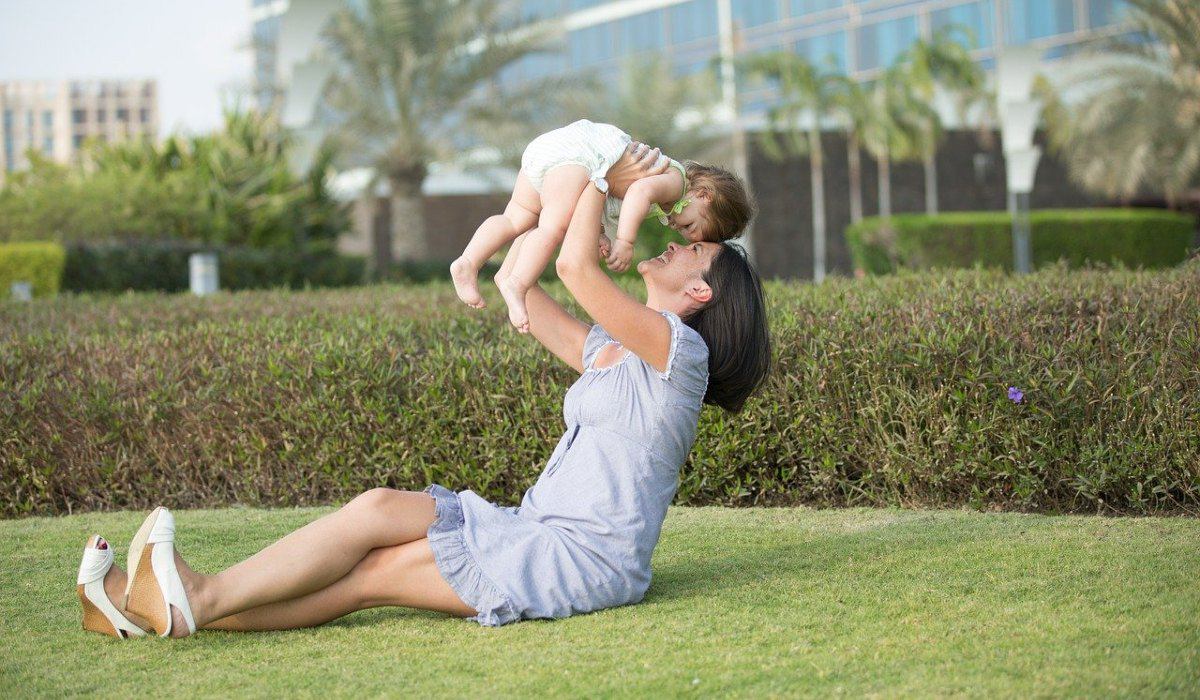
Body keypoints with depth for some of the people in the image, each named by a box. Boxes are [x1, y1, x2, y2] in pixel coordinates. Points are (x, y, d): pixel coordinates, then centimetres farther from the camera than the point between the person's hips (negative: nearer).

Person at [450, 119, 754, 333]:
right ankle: (516, 285, -37)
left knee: (518, 219, 6)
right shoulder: (675, 181, -3)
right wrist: (625, 242, -26)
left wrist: (601, 234, 8)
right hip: (576, 151, -9)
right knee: (555, 227, -23)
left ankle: (468, 262, -8)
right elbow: (641, 191, -24)